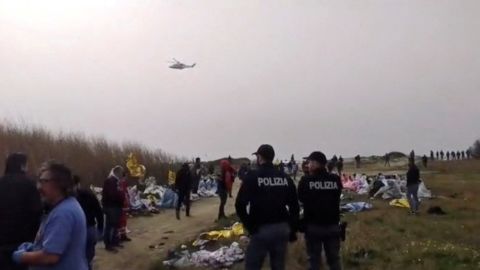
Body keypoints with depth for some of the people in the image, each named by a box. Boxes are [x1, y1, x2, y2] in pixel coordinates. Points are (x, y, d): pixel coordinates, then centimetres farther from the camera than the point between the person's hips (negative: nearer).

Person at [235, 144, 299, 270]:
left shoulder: (253, 176, -6)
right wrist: (293, 229, 13)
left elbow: (240, 205, -13)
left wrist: (250, 226, -4)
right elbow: (294, 206, 7)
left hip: (261, 229, -5)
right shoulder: (285, 177, 7)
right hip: (282, 228, 5)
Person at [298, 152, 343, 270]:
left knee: (314, 259, 8)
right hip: (333, 225, 3)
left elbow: (301, 198, 1)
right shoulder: (335, 179, -6)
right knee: (334, 258, 15)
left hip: (313, 225, -2)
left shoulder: (306, 180, -14)